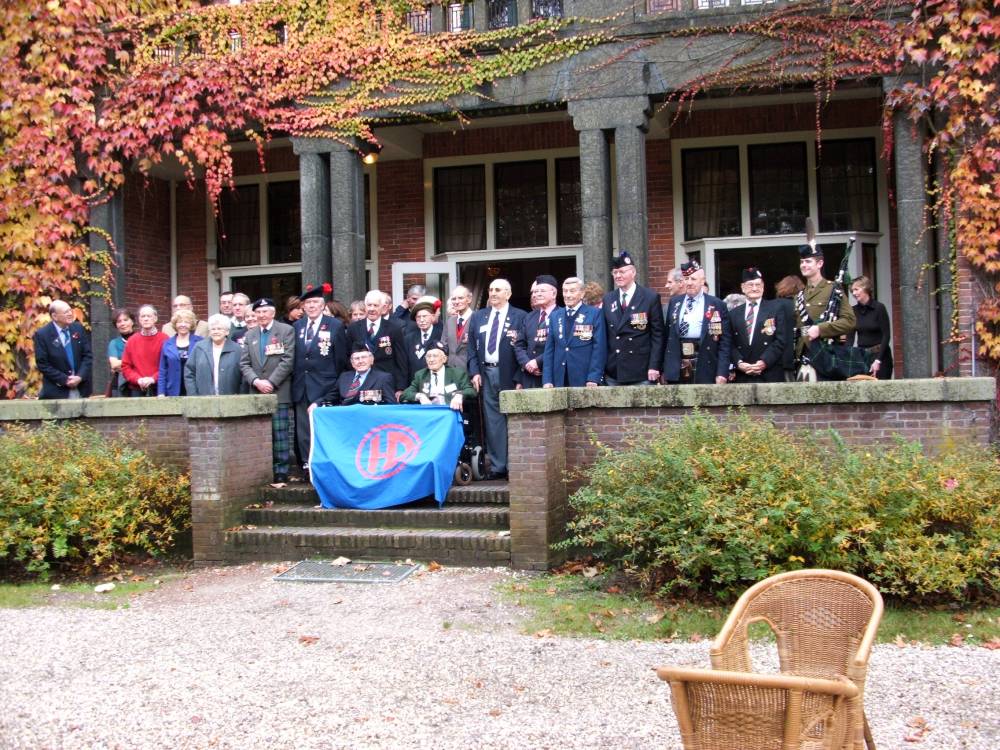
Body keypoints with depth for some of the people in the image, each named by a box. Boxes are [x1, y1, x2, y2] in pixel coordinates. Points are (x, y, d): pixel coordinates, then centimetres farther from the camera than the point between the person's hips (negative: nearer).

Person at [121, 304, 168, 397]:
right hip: (136, 390, 3)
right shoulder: (132, 340, 9)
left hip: (158, 389, -3)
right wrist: (138, 379, -7)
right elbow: (125, 366, 9)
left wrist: (153, 378, -14)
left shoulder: (165, 339, 0)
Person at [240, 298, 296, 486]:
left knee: (280, 434, -4)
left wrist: (271, 382, -13)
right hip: (256, 393, 4)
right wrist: (256, 381, -8)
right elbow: (244, 364, 10)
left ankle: (281, 473, 0)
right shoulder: (250, 335, 15)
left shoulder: (286, 331, 1)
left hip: (279, 392, -4)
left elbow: (288, 360, -7)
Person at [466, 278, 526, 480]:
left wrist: (520, 378, -13)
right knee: (492, 422, 5)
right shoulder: (478, 317, 12)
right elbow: (472, 346, 12)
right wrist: (475, 372, 2)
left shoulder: (520, 317, -1)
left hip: (509, 375, -4)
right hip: (486, 374, 4)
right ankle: (497, 466, 9)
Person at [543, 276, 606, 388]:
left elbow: (599, 348, -5)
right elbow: (549, 349, 11)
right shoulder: (555, 316, 13)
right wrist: (547, 380, 2)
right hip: (559, 380, 3)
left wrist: (594, 379, -13)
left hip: (584, 380, -3)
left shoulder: (595, 314, 1)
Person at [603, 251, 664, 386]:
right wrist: (602, 366, 7)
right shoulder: (608, 299, 11)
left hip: (641, 372, -4)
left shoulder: (651, 297, -2)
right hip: (613, 372, 4)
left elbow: (657, 334, -4)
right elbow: (605, 334, 13)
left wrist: (654, 366, -11)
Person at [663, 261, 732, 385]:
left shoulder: (717, 305, 2)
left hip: (705, 371, -3)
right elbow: (667, 336, 13)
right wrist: (664, 368, 8)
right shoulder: (674, 303, 12)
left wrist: (722, 372, -9)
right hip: (677, 371, 3)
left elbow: (725, 341, -1)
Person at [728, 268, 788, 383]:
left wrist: (764, 362, -12)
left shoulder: (776, 308, 7)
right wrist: (739, 363, -9)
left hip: (770, 375, -2)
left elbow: (781, 340, -1)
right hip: (743, 377, 2)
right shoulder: (734, 314, 15)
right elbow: (731, 344, 10)